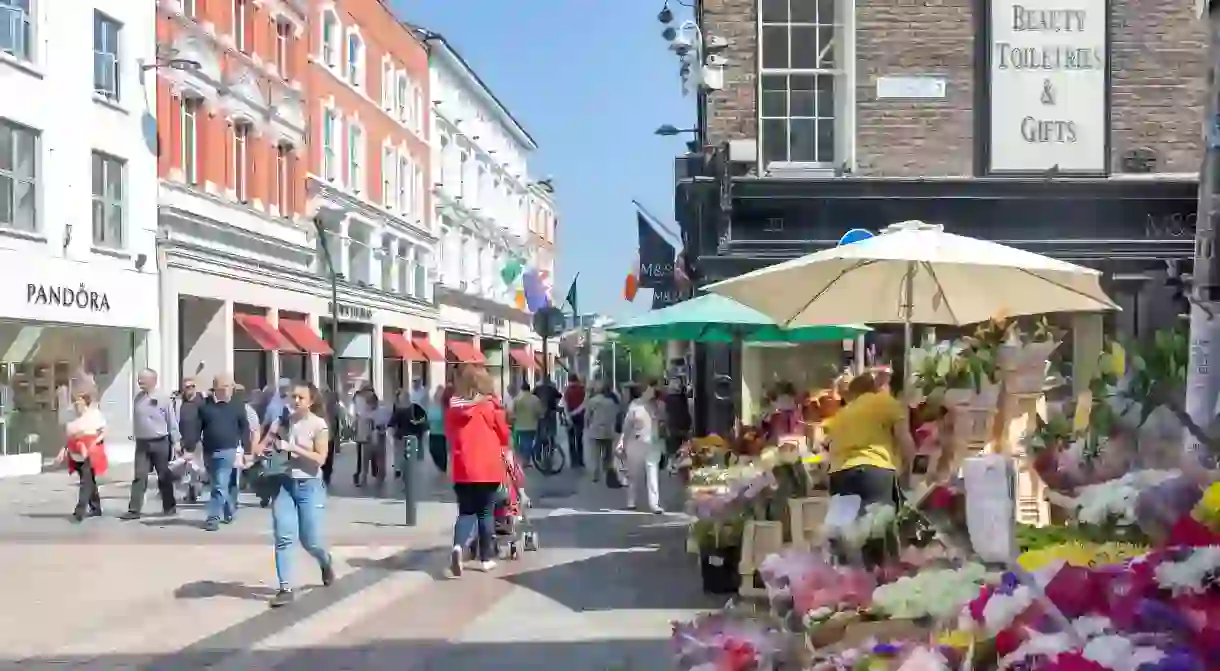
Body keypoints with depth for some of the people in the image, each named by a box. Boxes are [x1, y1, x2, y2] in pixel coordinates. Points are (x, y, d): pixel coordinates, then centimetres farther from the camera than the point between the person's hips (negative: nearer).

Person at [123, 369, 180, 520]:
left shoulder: (163, 398, -7)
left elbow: (172, 420, -4)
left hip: (160, 442, -3)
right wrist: (136, 438, 12)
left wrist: (176, 441, -4)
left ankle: (169, 506, 18)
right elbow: (135, 420, 12)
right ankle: (134, 509, -2)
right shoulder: (138, 398, 6)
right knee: (139, 476, -1)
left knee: (164, 476, 7)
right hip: (142, 443, 3)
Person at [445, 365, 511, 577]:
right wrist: (503, 448, 25)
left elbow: (449, 435, 13)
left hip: (462, 468, 2)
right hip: (488, 468, -2)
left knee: (466, 512, 8)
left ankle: (458, 547, -18)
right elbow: (504, 433, 4)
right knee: (486, 513, 9)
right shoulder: (490, 406, -5)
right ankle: (486, 558, 13)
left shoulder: (453, 408, 4)